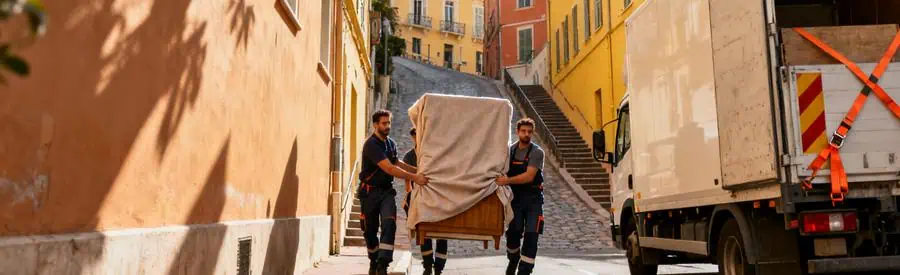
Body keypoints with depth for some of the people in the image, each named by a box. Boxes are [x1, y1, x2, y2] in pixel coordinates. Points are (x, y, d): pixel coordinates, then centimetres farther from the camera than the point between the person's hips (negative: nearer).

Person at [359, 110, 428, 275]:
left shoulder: (391, 143, 6)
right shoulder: (371, 145, -18)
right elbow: (389, 168, -29)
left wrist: (418, 170, 14)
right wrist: (414, 177, -36)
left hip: (387, 190, 4)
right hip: (370, 192, -4)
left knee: (389, 224, -17)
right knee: (370, 230, 8)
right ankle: (374, 262, 31)